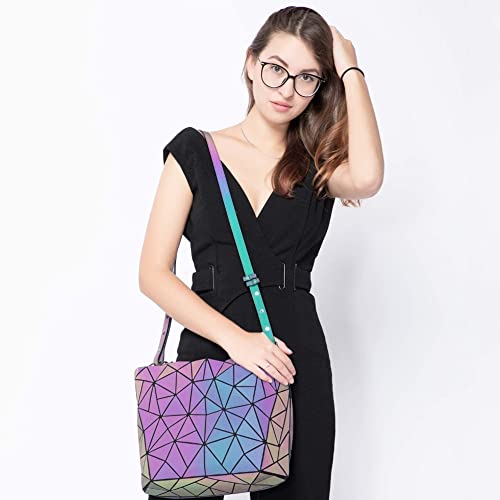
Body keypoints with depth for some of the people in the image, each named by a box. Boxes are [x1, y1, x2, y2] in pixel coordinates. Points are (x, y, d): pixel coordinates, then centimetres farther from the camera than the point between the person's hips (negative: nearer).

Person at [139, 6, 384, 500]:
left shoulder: (318, 165, 9)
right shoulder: (196, 151, 6)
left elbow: (366, 179, -17)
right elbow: (154, 273, -2)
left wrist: (350, 68, -6)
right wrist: (235, 337, -15)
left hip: (297, 364, 1)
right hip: (206, 353, -1)